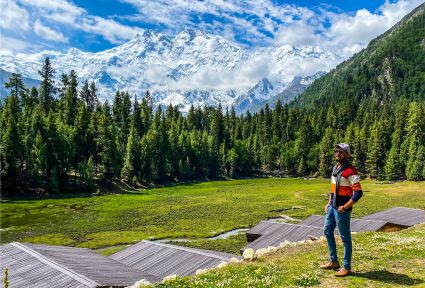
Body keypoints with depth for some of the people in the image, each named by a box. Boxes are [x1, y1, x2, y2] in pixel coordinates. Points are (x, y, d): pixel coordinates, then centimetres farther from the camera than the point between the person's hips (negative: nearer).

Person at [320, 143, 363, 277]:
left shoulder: (350, 170, -18)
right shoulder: (335, 167, 11)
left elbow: (358, 193, -22)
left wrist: (345, 207, -21)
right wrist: (329, 203, 15)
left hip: (342, 209, -9)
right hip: (332, 207, 9)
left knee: (345, 238, 3)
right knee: (327, 231, 16)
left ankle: (347, 267, 17)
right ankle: (333, 261, 30)